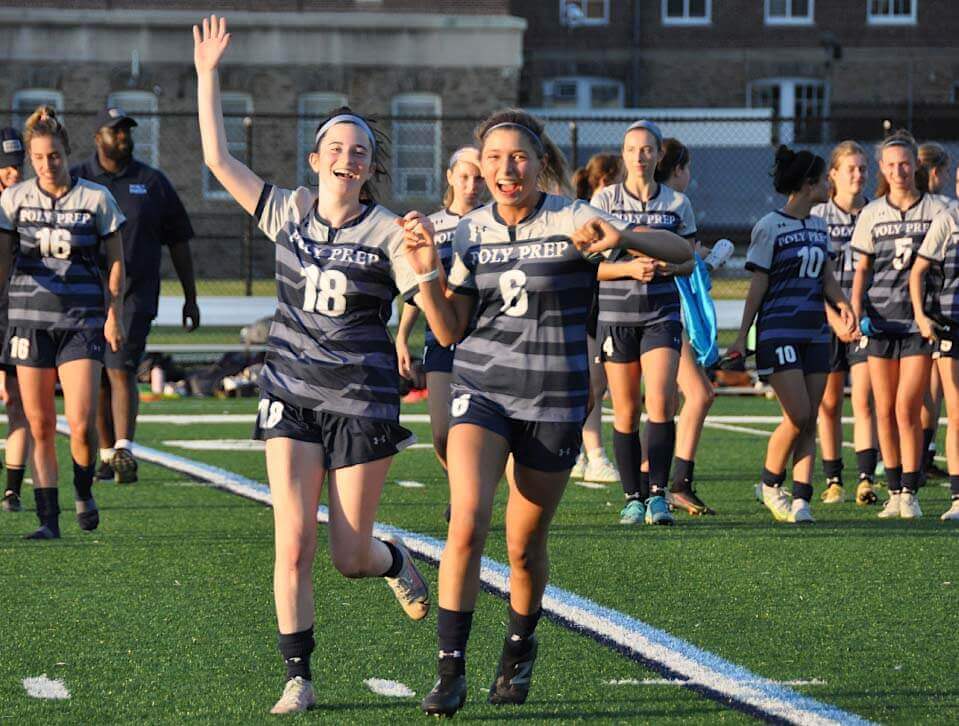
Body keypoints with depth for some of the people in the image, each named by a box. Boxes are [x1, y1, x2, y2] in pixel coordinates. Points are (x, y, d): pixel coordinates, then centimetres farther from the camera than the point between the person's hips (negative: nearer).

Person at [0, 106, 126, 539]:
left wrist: (113, 315, 0)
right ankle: (48, 520, 9)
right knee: (40, 426, 1)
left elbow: (116, 261, 7)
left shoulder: (96, 199, 0)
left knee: (81, 423, -13)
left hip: (82, 320, -2)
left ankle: (84, 491, 16)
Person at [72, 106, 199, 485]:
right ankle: (107, 454, 16)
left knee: (121, 370, -16)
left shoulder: (152, 182, 7)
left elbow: (178, 242, 11)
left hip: (134, 296, -2)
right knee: (97, 380, 6)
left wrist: (190, 297, 11)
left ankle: (124, 451, -23)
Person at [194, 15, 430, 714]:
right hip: (292, 395, 2)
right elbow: (217, 158, 2)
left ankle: (396, 561, 38)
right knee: (293, 545, -8)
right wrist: (208, 74, 0)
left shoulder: (387, 231, -5)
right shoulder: (288, 211, 4)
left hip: (363, 400, -2)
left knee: (350, 555, 1)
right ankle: (298, 679, 3)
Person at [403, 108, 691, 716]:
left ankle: (521, 647, 36)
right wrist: (427, 274, -9)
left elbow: (682, 251, -15)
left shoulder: (573, 221, -8)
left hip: (554, 400, -2)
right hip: (482, 391, 2)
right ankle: (451, 672, -12)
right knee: (468, 523, -18)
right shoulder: (472, 233, 5)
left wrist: (621, 238, -34)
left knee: (526, 546, 7)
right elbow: (451, 331, 8)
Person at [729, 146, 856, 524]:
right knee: (798, 416, -13)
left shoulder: (819, 227, 14)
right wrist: (742, 336, -6)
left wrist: (843, 306, -3)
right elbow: (758, 284, -5)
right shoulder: (770, 227, -6)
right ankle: (770, 485, 8)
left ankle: (801, 499, 2)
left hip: (815, 333, 7)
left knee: (809, 421, 1)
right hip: (779, 332, -7)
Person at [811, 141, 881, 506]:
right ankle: (833, 480, 16)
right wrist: (834, 319, -11)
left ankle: (866, 480, -15)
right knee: (830, 401, 6)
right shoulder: (817, 216, 1)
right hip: (826, 319, 0)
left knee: (864, 400, -10)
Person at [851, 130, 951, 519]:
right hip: (880, 320, 3)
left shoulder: (936, 210, 2)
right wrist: (856, 311, -3)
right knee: (884, 411, 3)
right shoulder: (871, 213, 8)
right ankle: (894, 492, 12)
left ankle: (910, 492, -1)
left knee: (907, 409, -10)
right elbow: (862, 268, 12)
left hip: (920, 319, -3)